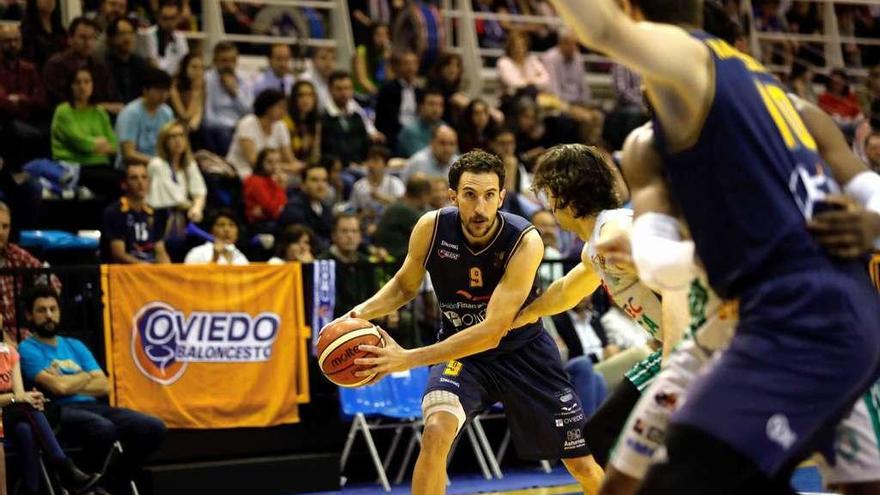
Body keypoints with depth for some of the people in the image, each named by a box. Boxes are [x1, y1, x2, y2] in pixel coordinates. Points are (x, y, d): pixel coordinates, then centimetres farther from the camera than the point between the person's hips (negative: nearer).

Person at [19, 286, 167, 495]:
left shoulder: (75, 346, 24)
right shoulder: (27, 349, 4)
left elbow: (103, 385, 12)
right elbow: (58, 387, -11)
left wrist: (68, 383, -1)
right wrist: (86, 376, 7)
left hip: (92, 406, 7)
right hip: (59, 412, -7)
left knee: (153, 428, -15)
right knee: (104, 429, -40)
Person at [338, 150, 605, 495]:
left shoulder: (525, 241, -29)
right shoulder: (431, 228, -19)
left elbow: (492, 332, -33)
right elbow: (405, 286, 3)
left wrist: (409, 359, -38)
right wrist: (364, 311, -19)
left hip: (523, 349, -1)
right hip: (459, 346, 1)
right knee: (435, 433, -29)